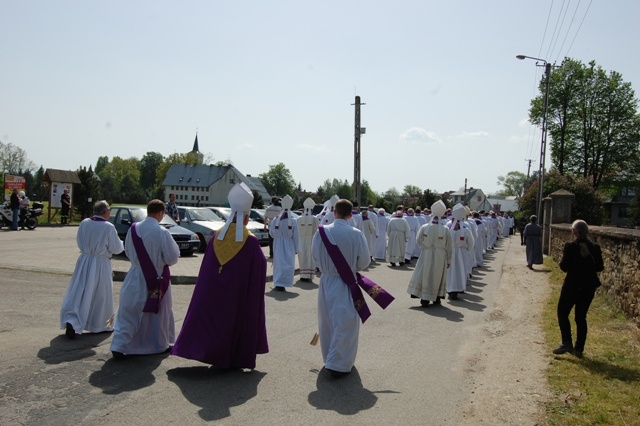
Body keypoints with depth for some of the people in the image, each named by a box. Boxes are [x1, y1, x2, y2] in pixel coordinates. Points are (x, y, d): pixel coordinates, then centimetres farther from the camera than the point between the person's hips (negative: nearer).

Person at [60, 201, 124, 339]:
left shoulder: (84, 223, -3)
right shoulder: (109, 227, -16)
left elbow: (79, 242, 10)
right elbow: (117, 248, -9)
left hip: (84, 262, 4)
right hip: (100, 265, -4)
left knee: (79, 293, 8)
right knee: (102, 295, 11)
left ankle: (71, 322, -8)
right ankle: (101, 325, 23)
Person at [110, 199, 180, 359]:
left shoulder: (133, 229, -5)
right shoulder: (162, 232, -19)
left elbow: (128, 251, 10)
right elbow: (172, 257, -13)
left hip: (136, 277, 3)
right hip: (157, 278, -3)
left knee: (129, 313, 9)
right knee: (158, 312, 14)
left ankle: (119, 346, 1)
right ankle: (160, 344, 27)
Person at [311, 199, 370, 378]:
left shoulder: (321, 232, -8)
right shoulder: (356, 234, -15)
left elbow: (315, 256, 3)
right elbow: (364, 261, -7)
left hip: (326, 282, 4)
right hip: (346, 283, -3)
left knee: (327, 322, 18)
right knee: (345, 323, 4)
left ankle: (330, 358, 32)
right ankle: (338, 363, 1)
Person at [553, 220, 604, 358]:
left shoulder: (570, 247, -15)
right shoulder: (595, 248, -2)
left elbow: (564, 267, -14)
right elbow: (600, 267, 4)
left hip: (572, 286, -4)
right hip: (589, 287, 5)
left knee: (562, 313, 10)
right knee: (581, 317, 12)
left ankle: (567, 343, -1)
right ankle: (579, 349, 14)